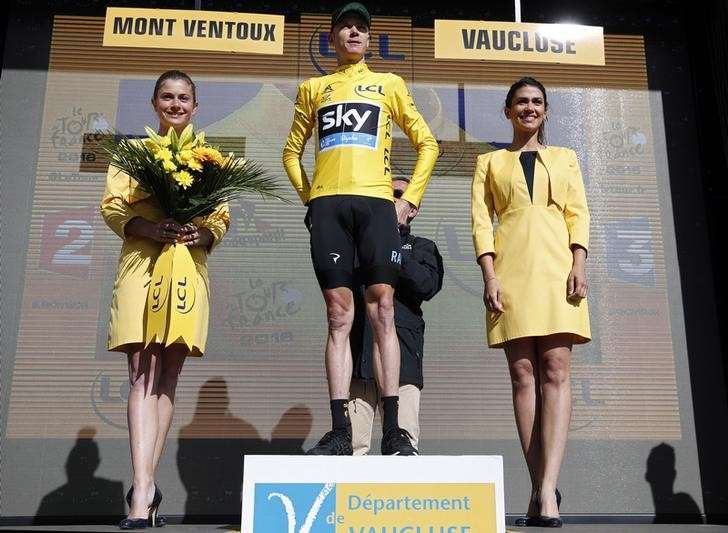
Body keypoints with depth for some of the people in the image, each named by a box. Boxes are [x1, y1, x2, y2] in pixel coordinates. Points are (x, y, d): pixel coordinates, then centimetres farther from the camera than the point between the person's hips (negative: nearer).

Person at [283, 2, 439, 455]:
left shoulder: (389, 85, 19)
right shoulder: (313, 88, 22)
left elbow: (427, 143, 16)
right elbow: (292, 151, 24)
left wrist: (410, 199, 5)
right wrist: (309, 197, 9)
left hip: (376, 202, -1)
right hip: (328, 205, 1)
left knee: (382, 311, -8)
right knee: (339, 316, -3)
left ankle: (393, 430, -6)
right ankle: (340, 431, -3)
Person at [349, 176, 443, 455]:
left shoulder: (422, 248, 20)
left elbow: (429, 285, 0)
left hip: (401, 349, -1)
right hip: (357, 345, 1)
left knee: (406, 439, -8)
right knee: (352, 444, -4)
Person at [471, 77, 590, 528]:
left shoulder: (565, 158, 20)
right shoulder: (490, 162, 17)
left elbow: (578, 214, 10)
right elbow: (481, 221, 7)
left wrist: (579, 265, -7)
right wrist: (490, 276, -7)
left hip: (557, 267, 0)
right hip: (512, 270, 0)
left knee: (555, 371, -12)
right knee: (523, 375, -4)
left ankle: (547, 489, -16)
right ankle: (540, 489, 0)